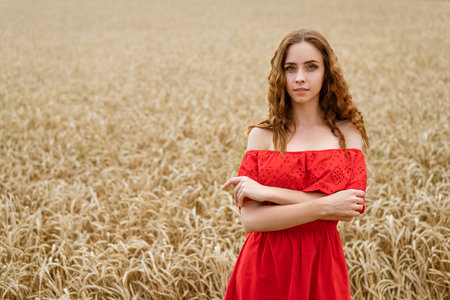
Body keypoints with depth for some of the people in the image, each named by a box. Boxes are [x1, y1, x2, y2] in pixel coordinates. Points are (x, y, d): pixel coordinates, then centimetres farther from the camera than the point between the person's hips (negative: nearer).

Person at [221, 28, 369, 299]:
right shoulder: (262, 136, -3)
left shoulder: (348, 133, -1)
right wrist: (323, 206, -20)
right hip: (265, 265, 0)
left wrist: (268, 193, -15)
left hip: (322, 265, 1)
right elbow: (251, 219, -12)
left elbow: (350, 210, -14)